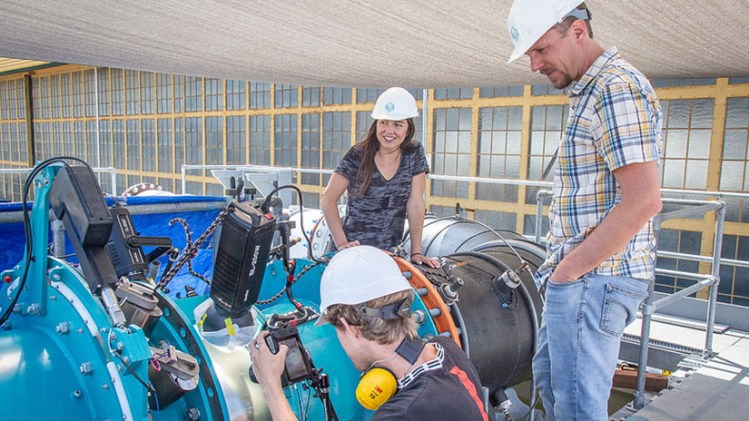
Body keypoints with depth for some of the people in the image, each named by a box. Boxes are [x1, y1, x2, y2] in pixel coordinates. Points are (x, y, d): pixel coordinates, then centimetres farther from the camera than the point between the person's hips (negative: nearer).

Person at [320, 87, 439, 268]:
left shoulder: (414, 154, -1)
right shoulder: (358, 155, -8)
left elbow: (415, 205, -3)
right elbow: (328, 199, -9)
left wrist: (416, 252, -6)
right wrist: (341, 243, -18)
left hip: (390, 250, 2)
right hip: (353, 247, -2)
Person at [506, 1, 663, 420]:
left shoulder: (616, 87, -16)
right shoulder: (590, 90, 17)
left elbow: (644, 201, -23)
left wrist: (572, 268, -16)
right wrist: (564, 262, 14)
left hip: (595, 276, -11)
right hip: (579, 271, 11)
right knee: (549, 375, 24)